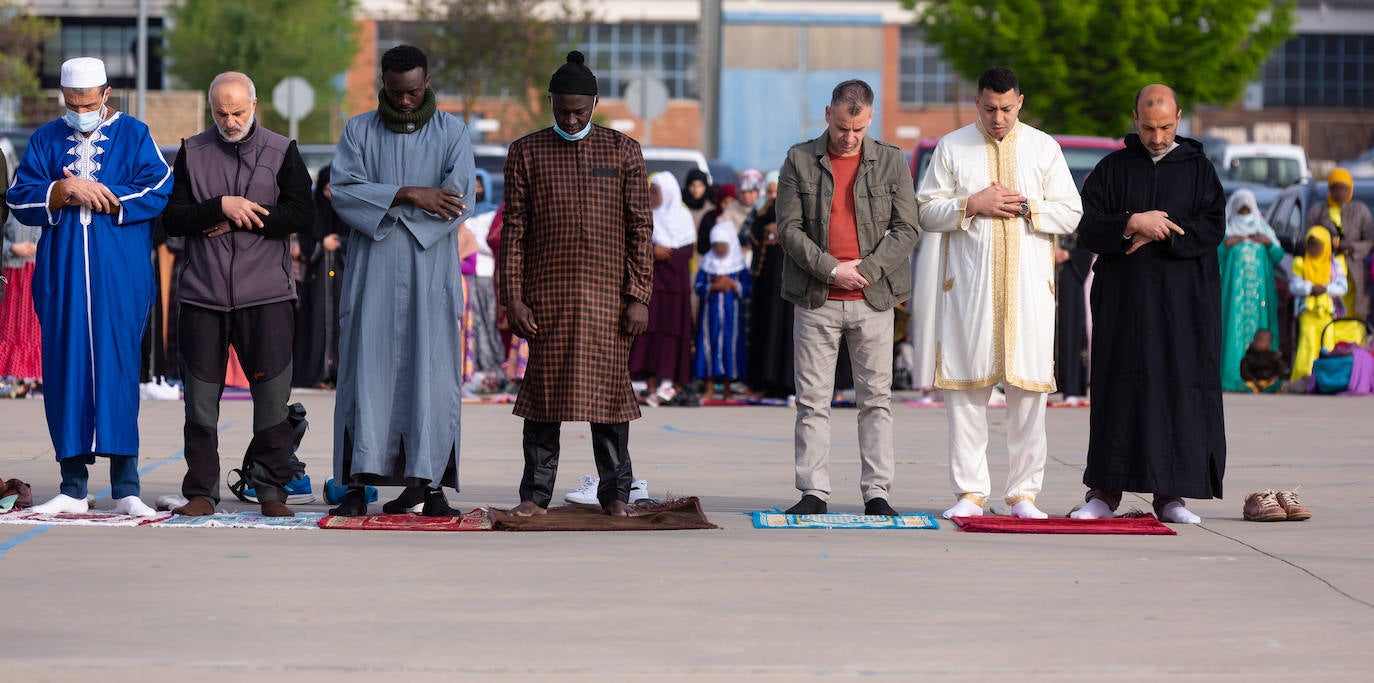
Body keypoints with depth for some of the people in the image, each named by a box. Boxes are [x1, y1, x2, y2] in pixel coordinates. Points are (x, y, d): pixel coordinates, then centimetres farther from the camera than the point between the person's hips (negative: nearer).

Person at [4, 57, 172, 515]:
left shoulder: (133, 135, 6)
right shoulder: (46, 140, 12)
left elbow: (159, 192, -5)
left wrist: (106, 200, -10)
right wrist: (65, 191, -10)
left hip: (119, 276, -3)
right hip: (61, 275, 3)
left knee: (117, 368, -6)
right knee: (65, 370, 0)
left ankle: (125, 487, -4)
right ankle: (73, 487, 4)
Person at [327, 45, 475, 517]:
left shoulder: (451, 133, 6)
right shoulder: (359, 131, 8)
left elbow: (458, 201, -8)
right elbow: (343, 191, -7)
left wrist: (383, 204, -9)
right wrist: (408, 195, -17)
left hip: (431, 273, 0)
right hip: (373, 272, 0)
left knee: (431, 372, -4)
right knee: (368, 370, -5)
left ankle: (429, 480, -1)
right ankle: (358, 483, -6)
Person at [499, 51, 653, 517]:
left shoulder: (623, 151, 7)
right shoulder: (526, 153, 7)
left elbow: (640, 229, 5)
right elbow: (513, 231, 5)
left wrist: (639, 298, -3)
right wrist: (512, 298, -4)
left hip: (607, 294, 0)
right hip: (546, 294, 0)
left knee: (608, 387, 1)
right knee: (543, 389, 0)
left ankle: (615, 493, 9)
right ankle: (536, 493, 6)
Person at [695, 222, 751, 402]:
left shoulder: (739, 265, 4)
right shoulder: (707, 263, 7)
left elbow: (746, 288, 0)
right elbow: (698, 287, 1)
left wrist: (732, 284, -16)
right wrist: (714, 287, -14)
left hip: (731, 313, -1)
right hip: (710, 312, 1)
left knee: (730, 346, -1)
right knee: (709, 345, -2)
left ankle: (727, 391, 6)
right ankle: (709, 390, 2)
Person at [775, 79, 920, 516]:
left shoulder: (891, 162, 5)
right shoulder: (800, 160, 4)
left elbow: (906, 229, 2)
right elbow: (788, 227, -1)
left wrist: (866, 269, -10)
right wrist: (830, 269, -11)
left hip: (872, 300, 0)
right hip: (816, 300, 0)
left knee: (875, 399, 2)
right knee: (812, 400, 0)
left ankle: (877, 492, 7)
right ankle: (813, 492, 4)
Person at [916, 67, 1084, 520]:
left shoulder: (1044, 148, 9)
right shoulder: (952, 148, 8)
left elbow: (1070, 213, 7)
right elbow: (926, 211, 4)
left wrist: (1027, 206, -9)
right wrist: (971, 205, -10)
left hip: (1028, 283, 0)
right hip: (968, 283, 0)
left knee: (1028, 388, -2)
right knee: (965, 387, -3)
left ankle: (1023, 493, 4)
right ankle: (970, 492, 3)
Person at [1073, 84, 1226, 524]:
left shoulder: (1199, 169, 9)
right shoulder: (1113, 169, 10)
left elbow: (1212, 230, -3)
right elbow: (1088, 228, 1)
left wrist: (1156, 234, -11)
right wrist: (1133, 223, -15)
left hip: (1184, 302, 0)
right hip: (1124, 301, 0)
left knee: (1179, 388, -3)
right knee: (1119, 388, -3)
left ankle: (1169, 494, 1)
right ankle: (1105, 492, -1)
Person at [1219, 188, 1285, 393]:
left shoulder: (1264, 229, 16)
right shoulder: (1227, 230, 9)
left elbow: (1278, 257, 11)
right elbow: (1214, 258, 3)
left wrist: (1269, 243, -6)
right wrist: (1226, 245, -13)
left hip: (1259, 289, 2)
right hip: (1234, 289, -2)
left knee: (1257, 328, -4)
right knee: (1234, 328, -10)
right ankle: (1233, 377, -12)